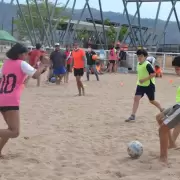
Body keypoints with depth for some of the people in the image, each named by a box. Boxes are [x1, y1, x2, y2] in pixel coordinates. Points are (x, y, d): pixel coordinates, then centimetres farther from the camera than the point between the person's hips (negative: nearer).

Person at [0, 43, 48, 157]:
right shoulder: (22, 64, -5)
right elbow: (36, 75, -17)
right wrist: (41, 67, 2)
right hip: (11, 102, -8)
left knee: (12, 128, 22)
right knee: (15, 133, -8)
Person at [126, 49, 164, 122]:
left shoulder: (147, 65, -19)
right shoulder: (138, 64, 6)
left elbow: (153, 74, -25)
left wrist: (144, 79, -26)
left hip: (149, 85, -7)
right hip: (140, 85, 7)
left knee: (152, 101, 9)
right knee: (136, 98, -9)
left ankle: (162, 110, 35)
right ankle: (133, 116, -10)